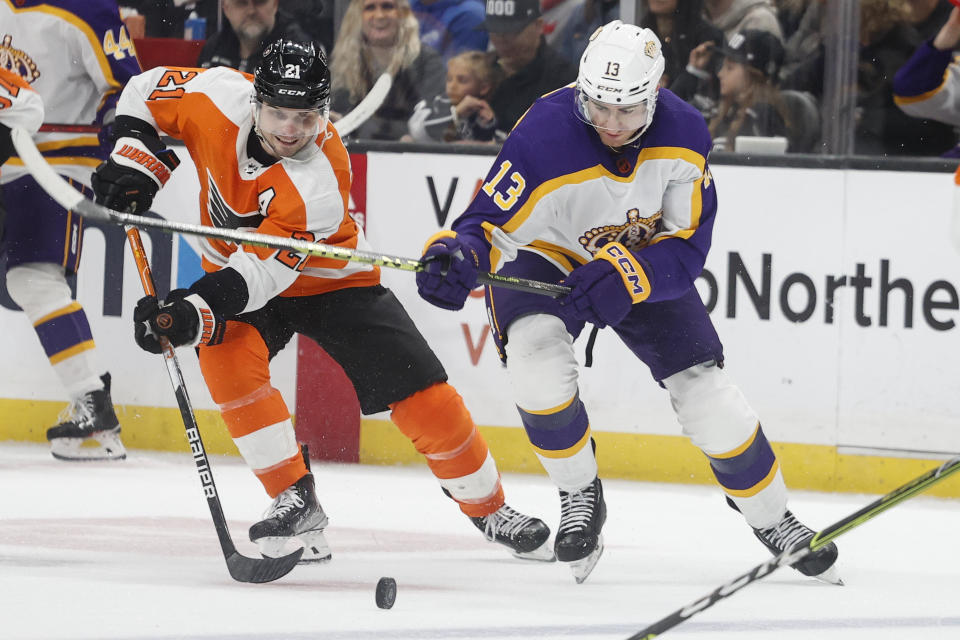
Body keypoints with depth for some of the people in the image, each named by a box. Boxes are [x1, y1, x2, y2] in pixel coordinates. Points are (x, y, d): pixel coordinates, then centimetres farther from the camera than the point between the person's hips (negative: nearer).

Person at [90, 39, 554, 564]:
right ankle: (295, 500, -15)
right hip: (233, 266, 3)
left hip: (331, 281, -3)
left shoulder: (321, 182, -36)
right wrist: (133, 161, -19)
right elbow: (145, 92, -5)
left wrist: (195, 312, -52)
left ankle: (488, 508, 16)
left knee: (423, 397, -9)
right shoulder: (221, 97, -24)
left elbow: (260, 273, -40)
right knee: (227, 356, -29)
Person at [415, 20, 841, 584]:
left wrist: (626, 277, -36)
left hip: (642, 260, 2)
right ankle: (580, 495, -10)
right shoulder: (543, 138, -34)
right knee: (536, 349, -32)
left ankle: (773, 519, 17)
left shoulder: (684, 134, -23)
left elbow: (688, 246, -19)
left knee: (704, 388, -6)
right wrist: (459, 257, -52)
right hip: (548, 253, -2)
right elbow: (492, 224, -29)